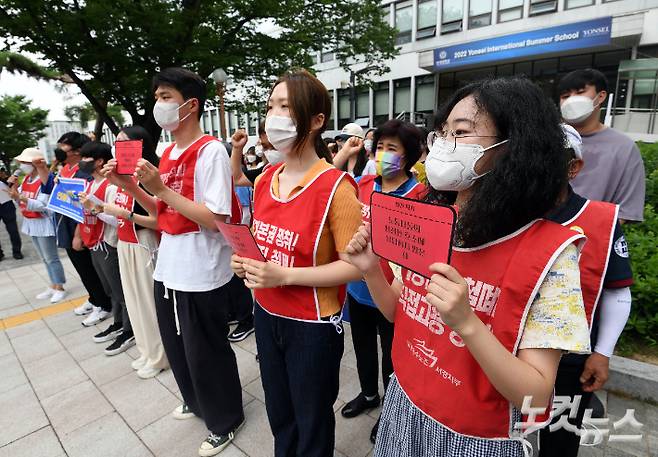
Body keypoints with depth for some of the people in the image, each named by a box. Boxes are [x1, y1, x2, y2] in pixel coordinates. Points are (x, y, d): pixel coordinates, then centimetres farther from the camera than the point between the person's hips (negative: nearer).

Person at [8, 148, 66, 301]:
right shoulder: (26, 178, 7)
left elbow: (42, 205, -23)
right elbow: (20, 202, 9)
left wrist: (20, 197, -32)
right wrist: (14, 189, -7)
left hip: (43, 223, -9)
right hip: (31, 223, 9)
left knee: (51, 258, 1)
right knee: (44, 259, 16)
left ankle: (60, 289, 12)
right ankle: (53, 286, 26)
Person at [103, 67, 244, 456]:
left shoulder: (211, 151, -16)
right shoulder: (168, 153, 10)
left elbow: (215, 219, -23)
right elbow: (162, 209, 16)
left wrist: (162, 187, -22)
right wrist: (130, 186, 2)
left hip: (201, 274, -8)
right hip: (169, 267, 9)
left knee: (206, 352, 8)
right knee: (177, 346, 24)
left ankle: (225, 419, 33)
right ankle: (196, 401, 49)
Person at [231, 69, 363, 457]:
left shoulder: (336, 187, -20)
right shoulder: (264, 180, 2)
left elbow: (355, 265, -21)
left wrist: (284, 275, -26)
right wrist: (246, 261, -5)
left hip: (312, 325, -6)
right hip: (267, 315, 7)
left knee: (311, 424, 19)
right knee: (279, 414, 27)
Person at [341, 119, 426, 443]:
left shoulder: (418, 196, -16)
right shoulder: (360, 185, -3)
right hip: (358, 287, 5)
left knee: (392, 353, 17)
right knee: (362, 345, 25)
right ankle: (368, 394, 52)